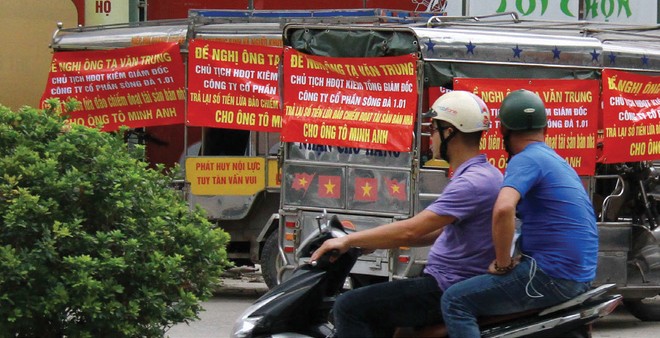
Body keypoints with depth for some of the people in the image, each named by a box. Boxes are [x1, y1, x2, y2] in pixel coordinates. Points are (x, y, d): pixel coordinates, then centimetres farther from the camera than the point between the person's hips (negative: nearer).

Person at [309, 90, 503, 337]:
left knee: (349, 307, -11)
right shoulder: (481, 174, 14)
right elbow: (438, 232, 23)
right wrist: (373, 242, 19)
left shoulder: (473, 182, -20)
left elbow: (411, 230, -24)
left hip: (446, 289, -11)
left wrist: (349, 240, -14)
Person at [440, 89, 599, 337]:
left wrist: (503, 263, -18)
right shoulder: (556, 160, 19)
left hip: (553, 277, -10)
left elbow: (503, 209, -30)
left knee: (455, 301, -12)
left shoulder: (525, 160, -11)